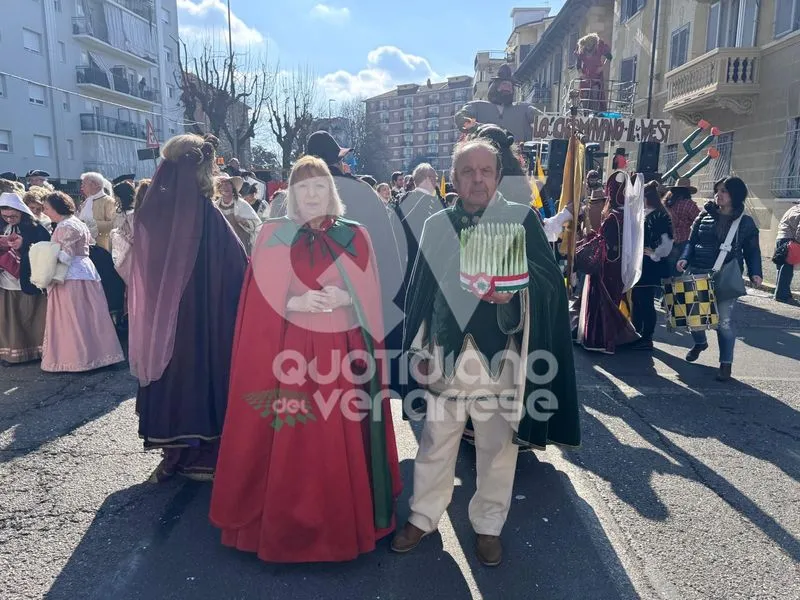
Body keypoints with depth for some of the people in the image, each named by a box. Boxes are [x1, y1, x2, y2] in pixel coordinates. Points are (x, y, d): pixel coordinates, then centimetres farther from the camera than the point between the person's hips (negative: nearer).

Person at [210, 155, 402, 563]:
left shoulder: (355, 236, 7)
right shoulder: (273, 236, 4)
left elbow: (370, 296, 4)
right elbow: (259, 300, -2)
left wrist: (345, 298, -15)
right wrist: (293, 303, -19)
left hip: (344, 351, 1)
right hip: (290, 352, -1)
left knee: (342, 439, 8)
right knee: (291, 441, 3)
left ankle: (346, 520, 28)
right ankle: (289, 523, 23)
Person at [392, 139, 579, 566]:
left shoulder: (522, 220, -1)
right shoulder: (436, 226, 7)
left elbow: (551, 278, -7)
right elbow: (419, 290, 9)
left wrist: (515, 286, -28)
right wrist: (418, 349, 5)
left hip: (499, 355, -2)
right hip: (444, 352, 2)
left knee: (496, 444, 10)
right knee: (435, 440, 12)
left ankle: (489, 524, 31)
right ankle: (423, 515, 32)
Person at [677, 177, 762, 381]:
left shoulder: (745, 222, 4)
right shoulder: (704, 216, 7)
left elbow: (752, 251, 7)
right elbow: (692, 241, 9)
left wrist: (755, 273, -7)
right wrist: (685, 258, -9)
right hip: (698, 274, 2)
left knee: (724, 321, -6)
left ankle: (726, 363, 10)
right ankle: (700, 342, 38)